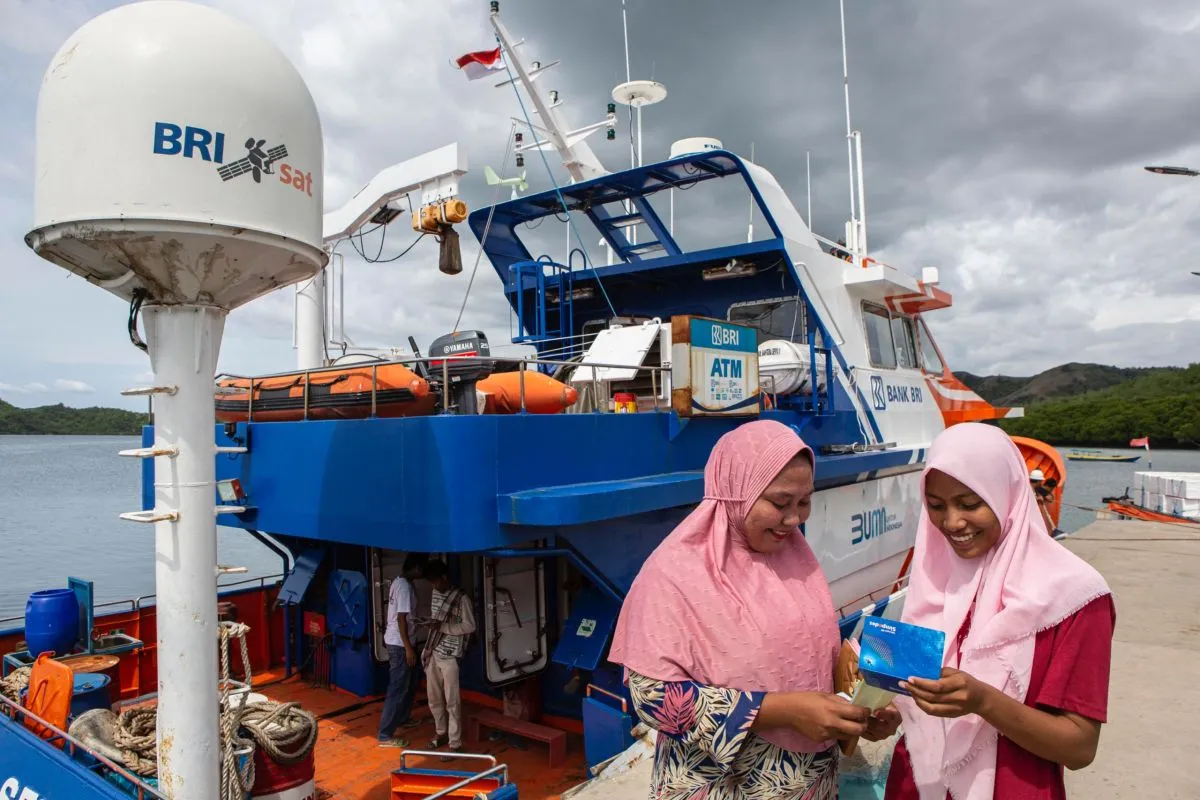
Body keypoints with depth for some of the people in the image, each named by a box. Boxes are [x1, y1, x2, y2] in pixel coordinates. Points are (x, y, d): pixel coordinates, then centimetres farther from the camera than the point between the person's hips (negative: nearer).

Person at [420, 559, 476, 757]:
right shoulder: (436, 594, 9)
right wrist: (427, 649, 16)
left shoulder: (461, 598, -13)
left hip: (450, 656, -7)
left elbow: (470, 626, -15)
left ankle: (455, 744, 6)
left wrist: (443, 626, -21)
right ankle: (441, 733, 34)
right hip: (433, 653, 7)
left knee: (452, 701, -2)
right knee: (434, 698, 16)